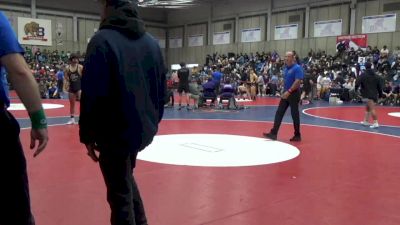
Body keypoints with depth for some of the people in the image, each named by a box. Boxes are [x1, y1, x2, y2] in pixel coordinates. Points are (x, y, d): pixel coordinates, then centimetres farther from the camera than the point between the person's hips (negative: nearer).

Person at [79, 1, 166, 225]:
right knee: (125, 177, 27)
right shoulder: (152, 41, 7)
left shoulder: (103, 40, -13)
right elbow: (162, 89, 11)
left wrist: (88, 135, -8)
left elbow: (92, 94, -17)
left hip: (115, 133, -7)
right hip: (143, 128, 7)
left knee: (120, 193, 6)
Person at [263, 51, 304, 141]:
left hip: (293, 94, -8)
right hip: (286, 94, 8)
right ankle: (273, 133, 3)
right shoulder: (286, 69, 12)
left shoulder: (297, 68, -13)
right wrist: (284, 91, 16)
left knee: (295, 114, 0)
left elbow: (298, 81, -23)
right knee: (279, 113, 3)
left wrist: (289, 91, -27)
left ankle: (297, 135, 13)